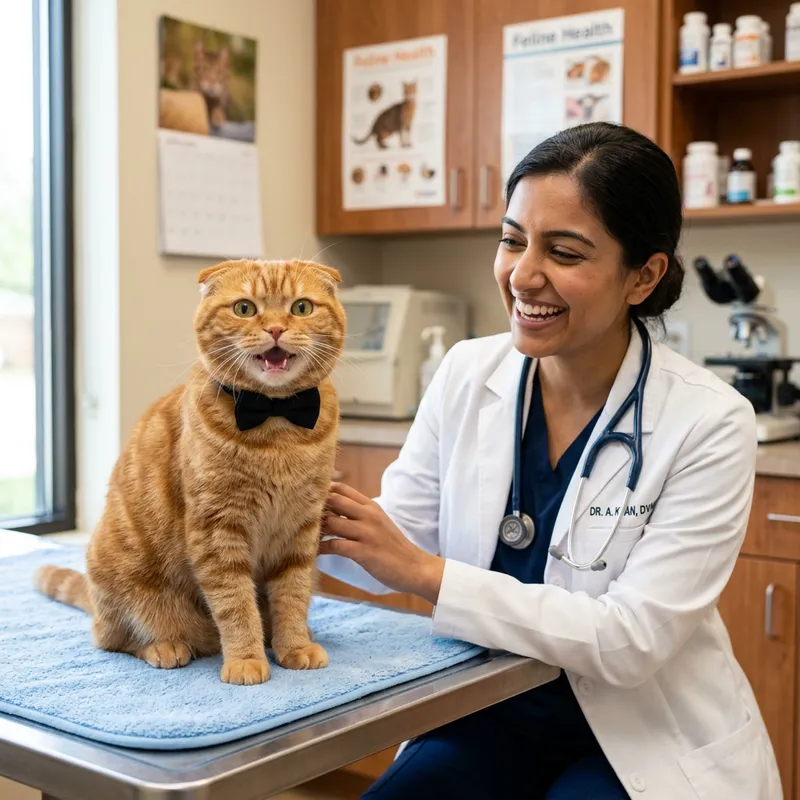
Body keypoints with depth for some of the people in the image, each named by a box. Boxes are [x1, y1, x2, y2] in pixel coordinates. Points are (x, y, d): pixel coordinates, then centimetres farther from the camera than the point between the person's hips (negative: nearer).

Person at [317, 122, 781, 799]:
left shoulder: (710, 424, -18)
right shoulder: (467, 375, -5)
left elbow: (631, 639, -23)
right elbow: (397, 544, -2)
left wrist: (425, 573, -30)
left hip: (647, 742, -2)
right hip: (490, 718, 3)